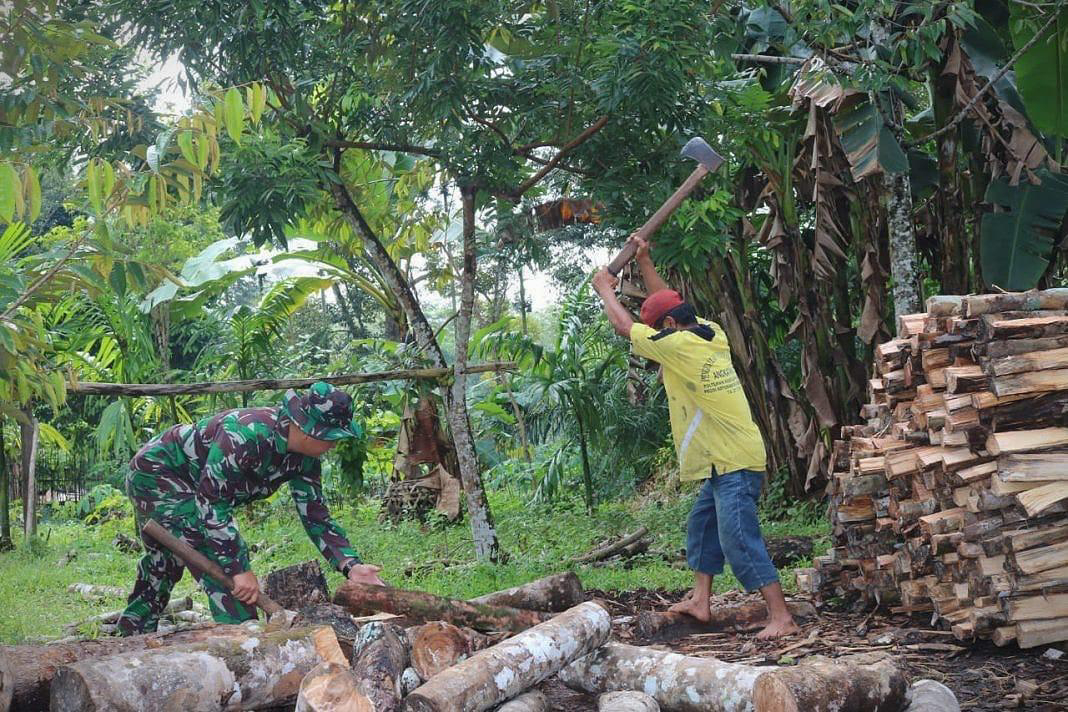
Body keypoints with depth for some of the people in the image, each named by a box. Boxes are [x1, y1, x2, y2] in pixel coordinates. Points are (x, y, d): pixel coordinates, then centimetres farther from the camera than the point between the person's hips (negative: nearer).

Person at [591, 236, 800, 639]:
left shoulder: (679, 345, -15)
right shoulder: (711, 335, 9)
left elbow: (624, 325, -2)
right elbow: (667, 303, 26)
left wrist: (606, 290, 14)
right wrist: (644, 263, 27)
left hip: (734, 463, -10)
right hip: (726, 460, 10)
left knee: (739, 539, -11)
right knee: (702, 525, 19)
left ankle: (781, 616, -12)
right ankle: (700, 601, 22)